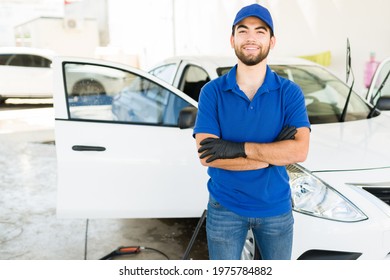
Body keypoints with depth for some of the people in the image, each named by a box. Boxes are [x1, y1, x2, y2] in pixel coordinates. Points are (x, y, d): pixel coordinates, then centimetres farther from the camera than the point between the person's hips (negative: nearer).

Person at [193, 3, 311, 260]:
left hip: (276, 208, 2)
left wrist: (239, 148, -25)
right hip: (225, 208, -1)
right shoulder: (212, 92, -9)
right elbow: (207, 156, -17)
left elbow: (300, 151, -17)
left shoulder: (290, 92, -6)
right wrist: (273, 155, -18)